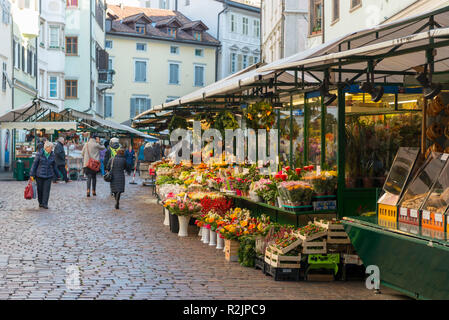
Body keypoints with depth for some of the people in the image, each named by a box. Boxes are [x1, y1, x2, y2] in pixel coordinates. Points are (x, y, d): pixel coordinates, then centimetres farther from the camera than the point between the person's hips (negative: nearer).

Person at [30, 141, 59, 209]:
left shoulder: (52, 155, 2)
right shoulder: (40, 154, -7)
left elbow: (54, 165, 13)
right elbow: (35, 164, -4)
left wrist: (56, 174, 18)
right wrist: (32, 175, -5)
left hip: (48, 175, 2)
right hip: (39, 175, -2)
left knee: (47, 189, -3)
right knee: (40, 189, 6)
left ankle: (45, 204, 3)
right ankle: (40, 203, 22)